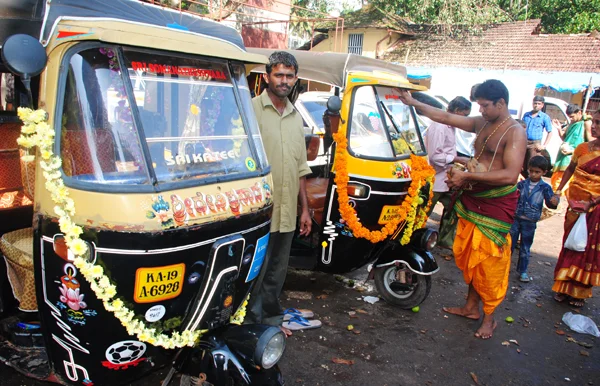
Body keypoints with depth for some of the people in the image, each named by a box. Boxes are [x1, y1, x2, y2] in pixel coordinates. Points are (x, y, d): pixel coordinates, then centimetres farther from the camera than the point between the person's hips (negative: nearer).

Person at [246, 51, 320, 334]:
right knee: (255, 273, 2)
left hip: (287, 213, 7)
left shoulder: (296, 117, 15)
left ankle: (272, 316, 35)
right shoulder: (252, 109, -7)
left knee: (277, 272, 19)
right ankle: (252, 323, 18)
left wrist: (304, 209, 17)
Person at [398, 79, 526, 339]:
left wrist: (468, 176, -22)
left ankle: (489, 318, 17)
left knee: (490, 262, 1)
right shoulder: (480, 124, 8)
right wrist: (413, 103, 14)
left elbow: (511, 174, -23)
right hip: (471, 199, 7)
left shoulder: (515, 132, -13)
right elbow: (445, 117, 13)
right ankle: (471, 307, 29)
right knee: (467, 256, 14)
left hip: (496, 204, -7)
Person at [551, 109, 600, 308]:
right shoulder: (583, 147, 0)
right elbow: (570, 169, 14)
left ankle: (580, 291, 22)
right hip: (575, 203, 3)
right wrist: (558, 191, 11)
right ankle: (564, 287, 24)